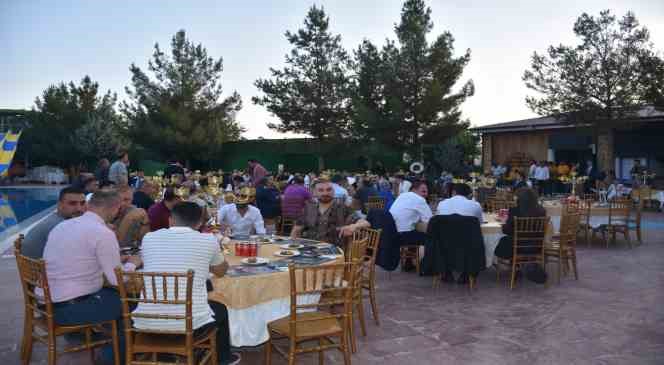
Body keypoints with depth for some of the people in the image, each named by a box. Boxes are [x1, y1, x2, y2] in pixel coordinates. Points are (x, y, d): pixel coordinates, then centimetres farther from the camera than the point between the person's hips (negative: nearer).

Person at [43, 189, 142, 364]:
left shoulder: (62, 225, 8)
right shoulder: (103, 233, -18)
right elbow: (117, 279, -16)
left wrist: (115, 260, 20)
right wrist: (132, 263, 4)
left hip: (47, 301, 9)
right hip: (68, 308, -9)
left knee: (114, 293, 22)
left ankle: (110, 347, 29)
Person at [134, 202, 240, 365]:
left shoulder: (149, 238, 5)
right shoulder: (208, 240, -1)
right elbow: (221, 272, 18)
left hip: (147, 322, 3)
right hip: (190, 322, -2)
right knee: (220, 309, 31)